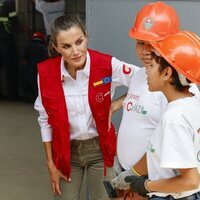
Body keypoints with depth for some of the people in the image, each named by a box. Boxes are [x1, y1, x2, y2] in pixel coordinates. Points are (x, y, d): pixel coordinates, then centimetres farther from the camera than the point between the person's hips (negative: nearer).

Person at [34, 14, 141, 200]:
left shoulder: (107, 65, -19)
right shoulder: (46, 72, -12)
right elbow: (46, 119, -1)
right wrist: (51, 163, 2)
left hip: (100, 148, -1)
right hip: (66, 151, 1)